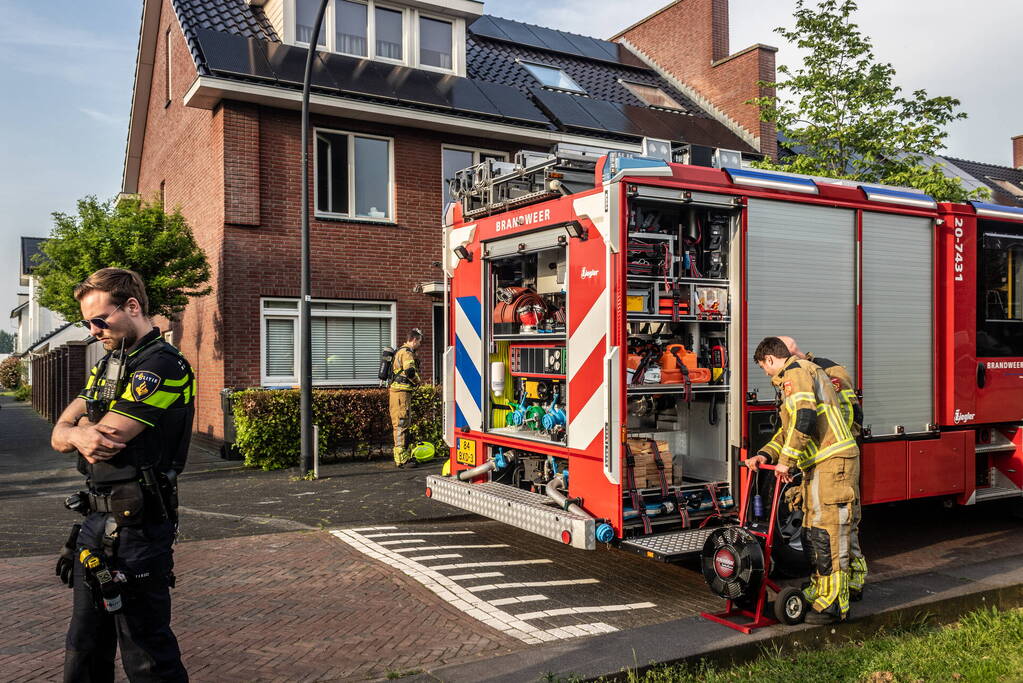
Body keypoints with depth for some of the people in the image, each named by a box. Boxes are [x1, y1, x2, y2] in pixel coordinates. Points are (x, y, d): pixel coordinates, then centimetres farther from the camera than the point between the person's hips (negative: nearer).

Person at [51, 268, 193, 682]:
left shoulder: (162, 365, -15)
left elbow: (104, 437, -21)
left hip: (136, 527, -9)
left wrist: (77, 427, 1)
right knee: (84, 649, 20)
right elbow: (59, 435, 9)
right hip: (97, 521, 9)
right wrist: (80, 434, -14)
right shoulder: (110, 364, 15)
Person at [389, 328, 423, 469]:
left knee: (402, 424, 15)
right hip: (401, 392, -11)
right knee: (401, 424, -9)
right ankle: (401, 458, -8)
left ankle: (404, 455, 22)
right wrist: (418, 381, -8)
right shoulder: (407, 352, -13)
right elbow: (410, 371, -25)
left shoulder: (401, 351, 21)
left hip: (395, 390, 11)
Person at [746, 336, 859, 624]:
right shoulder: (800, 374, 24)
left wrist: (786, 460, -18)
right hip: (820, 465, 11)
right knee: (813, 533, 16)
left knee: (827, 534, -8)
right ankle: (819, 592, 26)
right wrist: (765, 455, 15)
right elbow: (790, 429, 26)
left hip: (832, 463, -11)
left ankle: (834, 605, -3)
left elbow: (804, 419, -23)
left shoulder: (796, 373, -9)